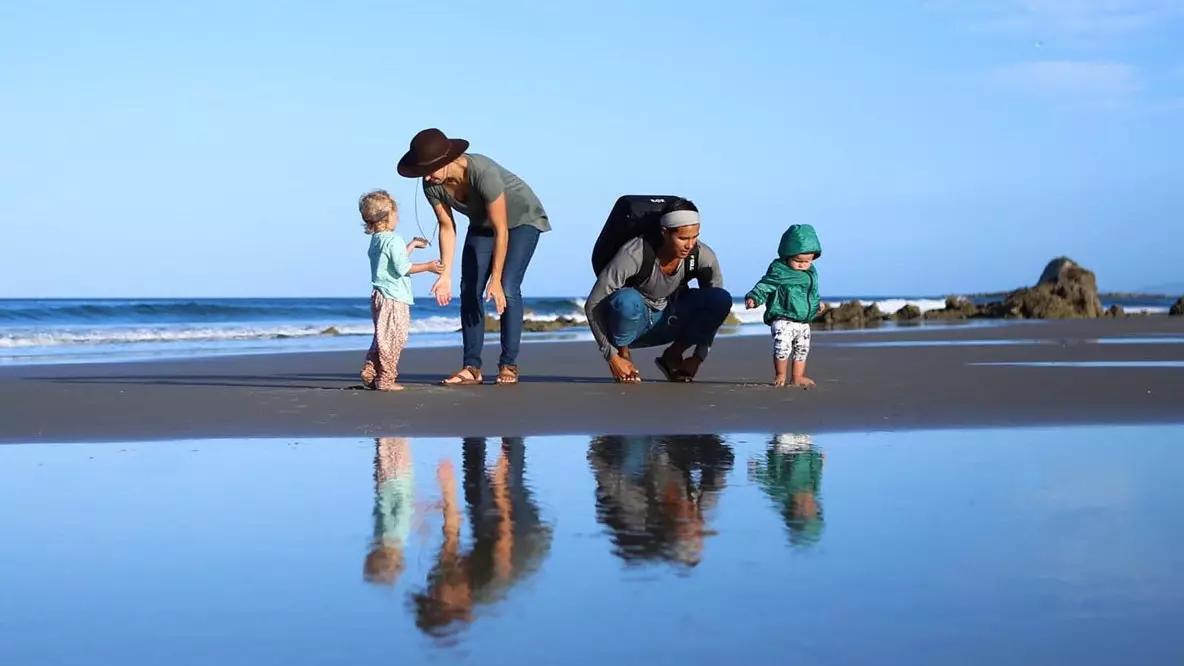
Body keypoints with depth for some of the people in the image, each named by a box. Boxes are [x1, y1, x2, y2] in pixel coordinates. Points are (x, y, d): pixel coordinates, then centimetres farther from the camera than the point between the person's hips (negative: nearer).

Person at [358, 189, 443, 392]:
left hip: (379, 297, 10)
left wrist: (412, 245, 35)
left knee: (382, 338, 17)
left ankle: (369, 374, 14)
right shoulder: (394, 240, -14)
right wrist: (428, 267, -9)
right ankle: (385, 379, -4)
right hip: (394, 299, -10)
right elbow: (403, 268, -18)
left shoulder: (376, 240, 15)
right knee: (393, 339, -5)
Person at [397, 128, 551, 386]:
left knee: (508, 288, -18)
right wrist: (445, 275, -16)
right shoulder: (432, 185, -22)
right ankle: (472, 367, -5)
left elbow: (501, 231, -34)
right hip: (482, 223, 6)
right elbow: (447, 227, -9)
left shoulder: (483, 173, -40)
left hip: (521, 219, -6)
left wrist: (496, 280, -33)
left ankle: (509, 366, -12)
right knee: (469, 290, -6)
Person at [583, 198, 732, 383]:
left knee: (723, 299, -22)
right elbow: (592, 305, -26)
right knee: (627, 300, -40)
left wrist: (699, 357, -13)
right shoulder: (634, 254, -30)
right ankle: (623, 354, -10)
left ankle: (672, 356, -4)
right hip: (631, 320, -4)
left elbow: (714, 308, -6)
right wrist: (612, 357, -26)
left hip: (667, 321, 4)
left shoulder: (703, 256, -20)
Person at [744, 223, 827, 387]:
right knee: (782, 346, -19)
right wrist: (753, 297, -29)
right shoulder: (779, 271, -13)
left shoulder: (810, 272, 10)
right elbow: (765, 286, -16)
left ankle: (797, 377, 25)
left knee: (802, 349, 14)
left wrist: (818, 303, 28)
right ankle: (780, 375, -2)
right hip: (783, 320, -7)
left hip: (803, 322, 7)